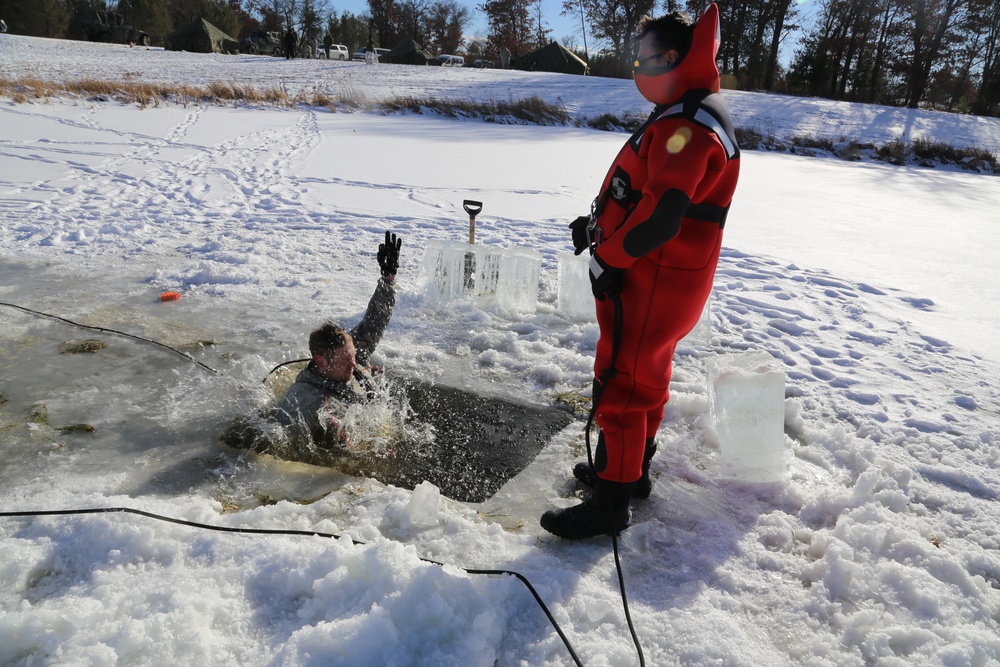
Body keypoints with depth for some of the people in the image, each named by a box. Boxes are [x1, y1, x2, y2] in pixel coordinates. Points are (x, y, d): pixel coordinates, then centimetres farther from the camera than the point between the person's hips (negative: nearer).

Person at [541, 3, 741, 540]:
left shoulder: (687, 125, -21)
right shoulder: (684, 117, 15)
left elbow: (661, 214, -29)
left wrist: (608, 255, -17)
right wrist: (600, 225, 8)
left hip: (653, 282, -11)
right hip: (655, 278, 11)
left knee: (621, 385, -4)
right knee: (645, 376, 20)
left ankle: (611, 504, 8)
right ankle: (632, 471, 37)